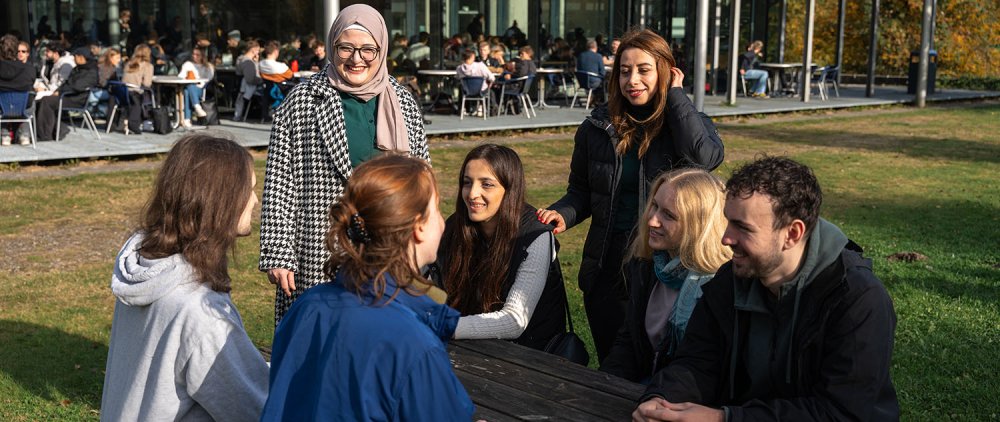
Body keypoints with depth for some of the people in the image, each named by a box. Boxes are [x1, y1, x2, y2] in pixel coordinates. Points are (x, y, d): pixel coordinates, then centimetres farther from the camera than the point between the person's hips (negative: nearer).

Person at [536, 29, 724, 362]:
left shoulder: (687, 122, -1)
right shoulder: (596, 128, 4)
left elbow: (707, 157, -23)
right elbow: (581, 191, 13)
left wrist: (675, 95, -14)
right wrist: (563, 214, -9)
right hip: (607, 269, 3)